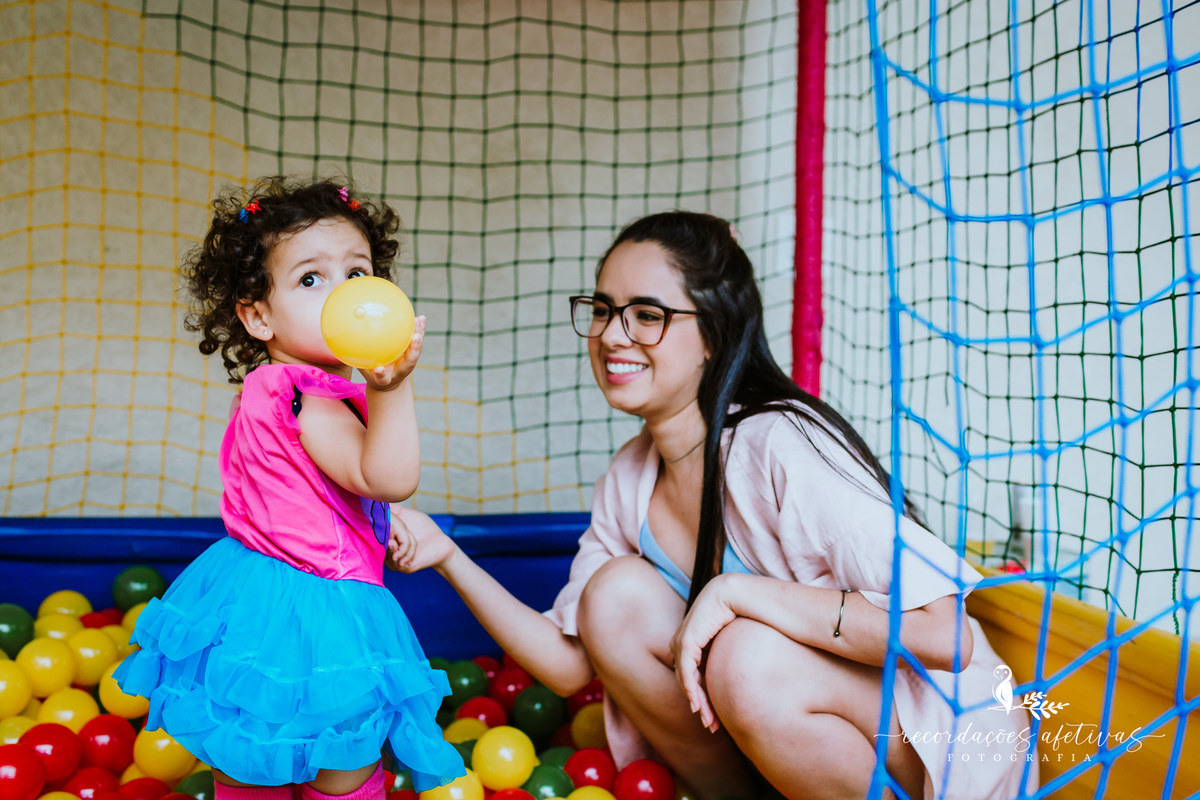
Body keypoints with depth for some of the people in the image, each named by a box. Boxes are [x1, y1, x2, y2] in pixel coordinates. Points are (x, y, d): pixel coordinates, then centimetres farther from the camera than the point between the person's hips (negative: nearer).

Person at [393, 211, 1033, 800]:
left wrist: (737, 591, -30)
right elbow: (569, 663, 2)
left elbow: (943, 634, -30)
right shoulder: (628, 481, 0)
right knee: (617, 594, -11)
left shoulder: (783, 445, -24)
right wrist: (450, 558, -8)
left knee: (747, 657, -32)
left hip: (945, 743, -6)